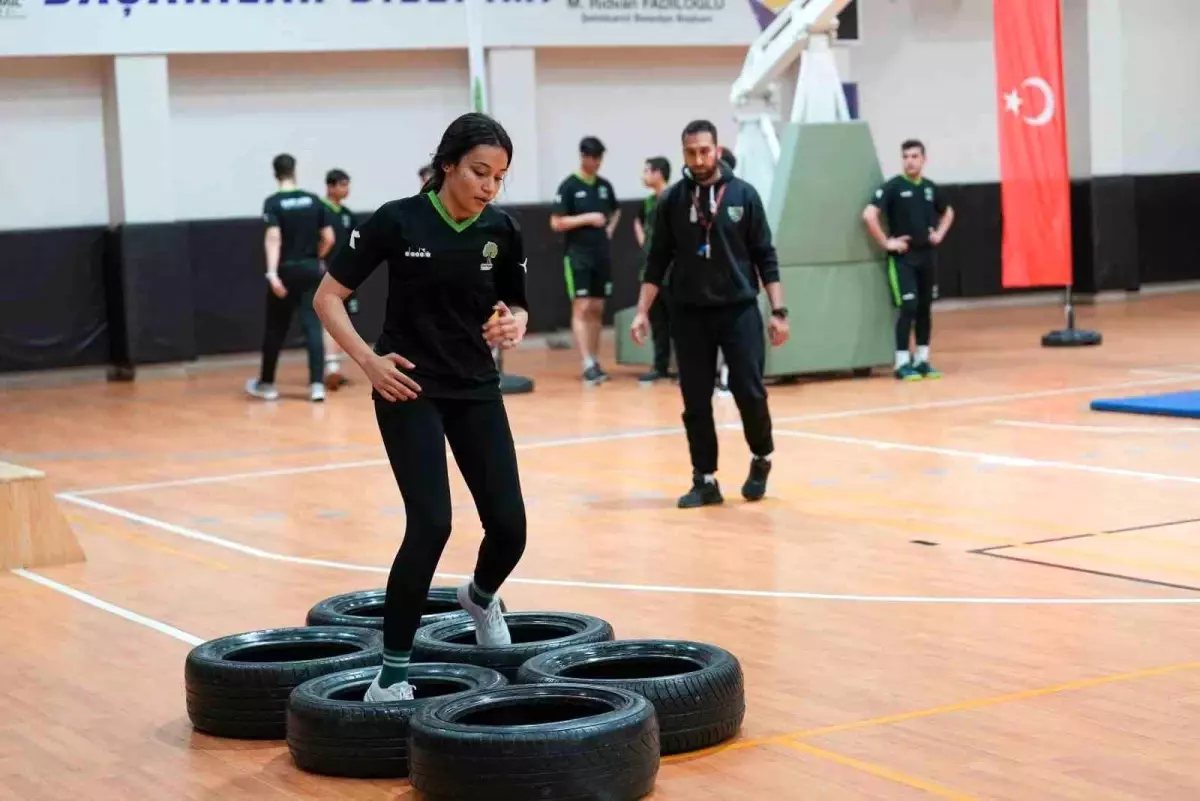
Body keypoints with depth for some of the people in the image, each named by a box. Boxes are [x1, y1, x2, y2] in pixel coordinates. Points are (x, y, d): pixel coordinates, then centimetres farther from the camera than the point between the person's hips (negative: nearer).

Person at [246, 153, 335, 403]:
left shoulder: (273, 203, -6)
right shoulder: (314, 200, 4)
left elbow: (274, 238, -19)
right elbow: (329, 238, 4)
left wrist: (272, 274, -26)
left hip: (286, 270, -2)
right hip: (311, 269, 2)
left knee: (276, 329, 10)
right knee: (312, 326, -2)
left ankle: (266, 383, 23)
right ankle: (317, 384, -12)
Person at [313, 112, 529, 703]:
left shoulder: (501, 231, -2)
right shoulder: (398, 221, -14)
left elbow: (516, 306, 10)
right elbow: (328, 297, -8)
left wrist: (513, 325, -13)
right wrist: (368, 359, -20)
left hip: (477, 391, 4)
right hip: (408, 390, -4)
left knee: (509, 526, -1)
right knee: (431, 524, -17)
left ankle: (480, 598, 36)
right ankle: (392, 671, -5)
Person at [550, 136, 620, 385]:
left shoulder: (605, 185, 10)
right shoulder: (568, 186, -7)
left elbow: (616, 211, 28)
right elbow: (556, 223, -10)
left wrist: (610, 229, 10)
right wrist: (587, 218, -17)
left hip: (602, 255, 6)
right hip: (578, 256, -6)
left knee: (597, 309, 9)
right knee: (581, 308, -9)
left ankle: (595, 361, 16)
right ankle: (587, 365, -13)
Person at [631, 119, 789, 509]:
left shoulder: (744, 195, -1)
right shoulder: (672, 201, 2)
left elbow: (765, 257, 0)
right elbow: (657, 261, 6)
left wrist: (778, 311, -5)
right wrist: (642, 312, -2)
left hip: (739, 309, -1)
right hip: (689, 314, 1)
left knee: (749, 392, -6)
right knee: (695, 402, 3)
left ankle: (761, 458, 20)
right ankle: (705, 480, 13)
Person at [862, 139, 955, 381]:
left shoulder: (930, 188, 8)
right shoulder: (893, 186, -9)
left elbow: (948, 213, 26)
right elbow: (869, 215, -18)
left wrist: (940, 234, 10)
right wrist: (886, 242, -16)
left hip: (927, 255, 5)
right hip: (902, 257, -5)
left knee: (925, 308, 8)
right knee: (908, 308, -11)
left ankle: (922, 360, 16)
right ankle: (903, 363, -4)